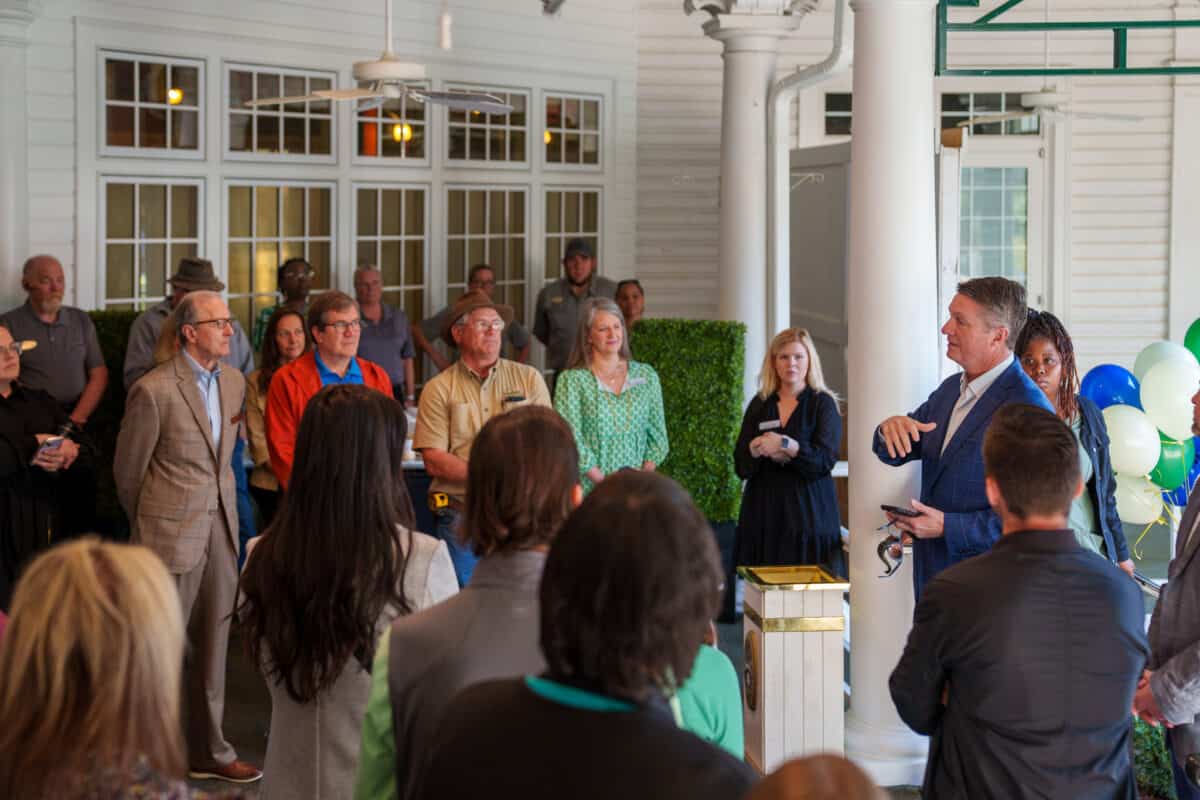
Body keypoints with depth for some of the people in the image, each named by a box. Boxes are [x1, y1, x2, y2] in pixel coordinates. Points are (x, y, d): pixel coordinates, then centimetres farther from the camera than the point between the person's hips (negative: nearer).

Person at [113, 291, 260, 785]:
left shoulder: (234, 382, 7)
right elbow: (128, 471, -2)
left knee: (212, 646, 11)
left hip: (221, 527, 6)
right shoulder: (153, 391, -13)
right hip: (173, 536, -6)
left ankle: (208, 751, 20)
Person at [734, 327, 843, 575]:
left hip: (809, 508, -3)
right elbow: (741, 466, 6)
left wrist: (785, 445, -22)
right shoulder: (759, 405, 12)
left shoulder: (823, 403, 3)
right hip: (764, 509, 3)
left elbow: (825, 459, -10)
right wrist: (758, 450, -14)